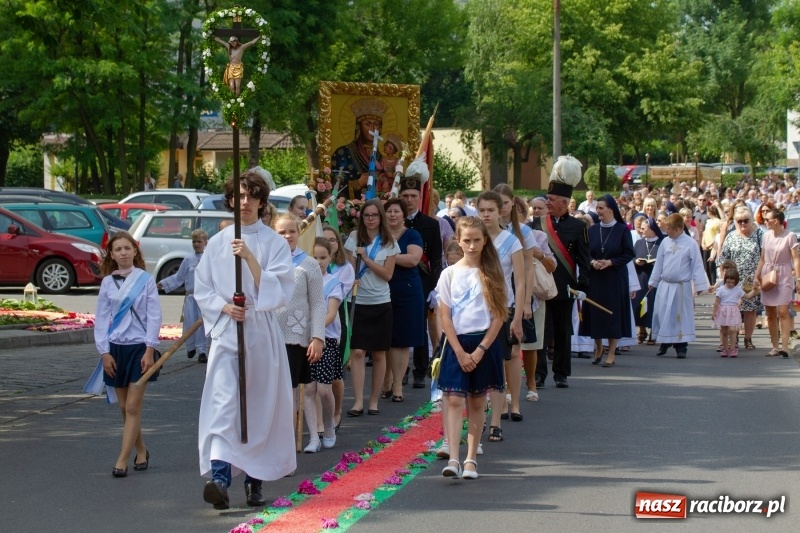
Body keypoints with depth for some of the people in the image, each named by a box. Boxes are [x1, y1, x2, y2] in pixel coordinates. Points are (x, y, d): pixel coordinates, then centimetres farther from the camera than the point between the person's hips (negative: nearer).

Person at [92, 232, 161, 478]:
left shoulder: (146, 280, -3)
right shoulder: (107, 283, 5)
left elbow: (154, 317, -4)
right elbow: (101, 319, 5)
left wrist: (149, 351, -10)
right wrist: (104, 352, -2)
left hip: (140, 348, -3)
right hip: (115, 348, 3)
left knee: (133, 406, -7)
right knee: (124, 407, 9)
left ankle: (123, 460, -6)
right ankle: (141, 451, 24)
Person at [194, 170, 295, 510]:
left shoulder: (275, 243, 2)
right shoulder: (217, 244, 7)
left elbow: (280, 291, -8)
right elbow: (201, 288, 10)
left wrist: (250, 259, -18)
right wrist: (224, 307, -9)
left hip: (262, 334, 0)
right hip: (226, 332, 0)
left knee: (261, 408, 5)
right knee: (222, 404, -14)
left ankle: (255, 481, 17)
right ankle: (219, 477, -26)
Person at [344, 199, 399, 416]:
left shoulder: (389, 242, 2)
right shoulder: (354, 238, 3)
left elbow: (387, 274, -4)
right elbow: (350, 268, 2)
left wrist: (366, 259, -14)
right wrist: (351, 280, -18)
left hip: (381, 303, 1)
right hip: (358, 301, -1)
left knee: (379, 354, 6)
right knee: (357, 351, -9)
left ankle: (374, 400, 15)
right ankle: (358, 401, -9)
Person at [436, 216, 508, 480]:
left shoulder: (491, 273, 2)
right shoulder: (450, 274, 2)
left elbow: (498, 316, -1)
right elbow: (445, 317, 0)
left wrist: (480, 350, -10)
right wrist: (460, 352, -8)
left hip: (485, 342, 0)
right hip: (457, 343, 0)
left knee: (476, 402, 5)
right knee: (454, 401, -9)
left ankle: (471, 459, 11)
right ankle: (453, 459, -16)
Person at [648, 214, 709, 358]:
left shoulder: (690, 244, -9)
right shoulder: (665, 242, 4)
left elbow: (697, 266, -8)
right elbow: (659, 264, 13)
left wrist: (699, 286, -11)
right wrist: (653, 282, 16)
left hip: (682, 287, -4)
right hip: (664, 286, 4)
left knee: (681, 316, 0)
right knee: (661, 314, 8)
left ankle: (681, 347, 8)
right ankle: (664, 342, 23)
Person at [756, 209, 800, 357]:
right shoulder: (767, 236, 8)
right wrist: (757, 276, 10)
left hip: (784, 276, -5)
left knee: (783, 311, -15)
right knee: (771, 314, 5)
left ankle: (784, 347, -18)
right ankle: (775, 347, 10)